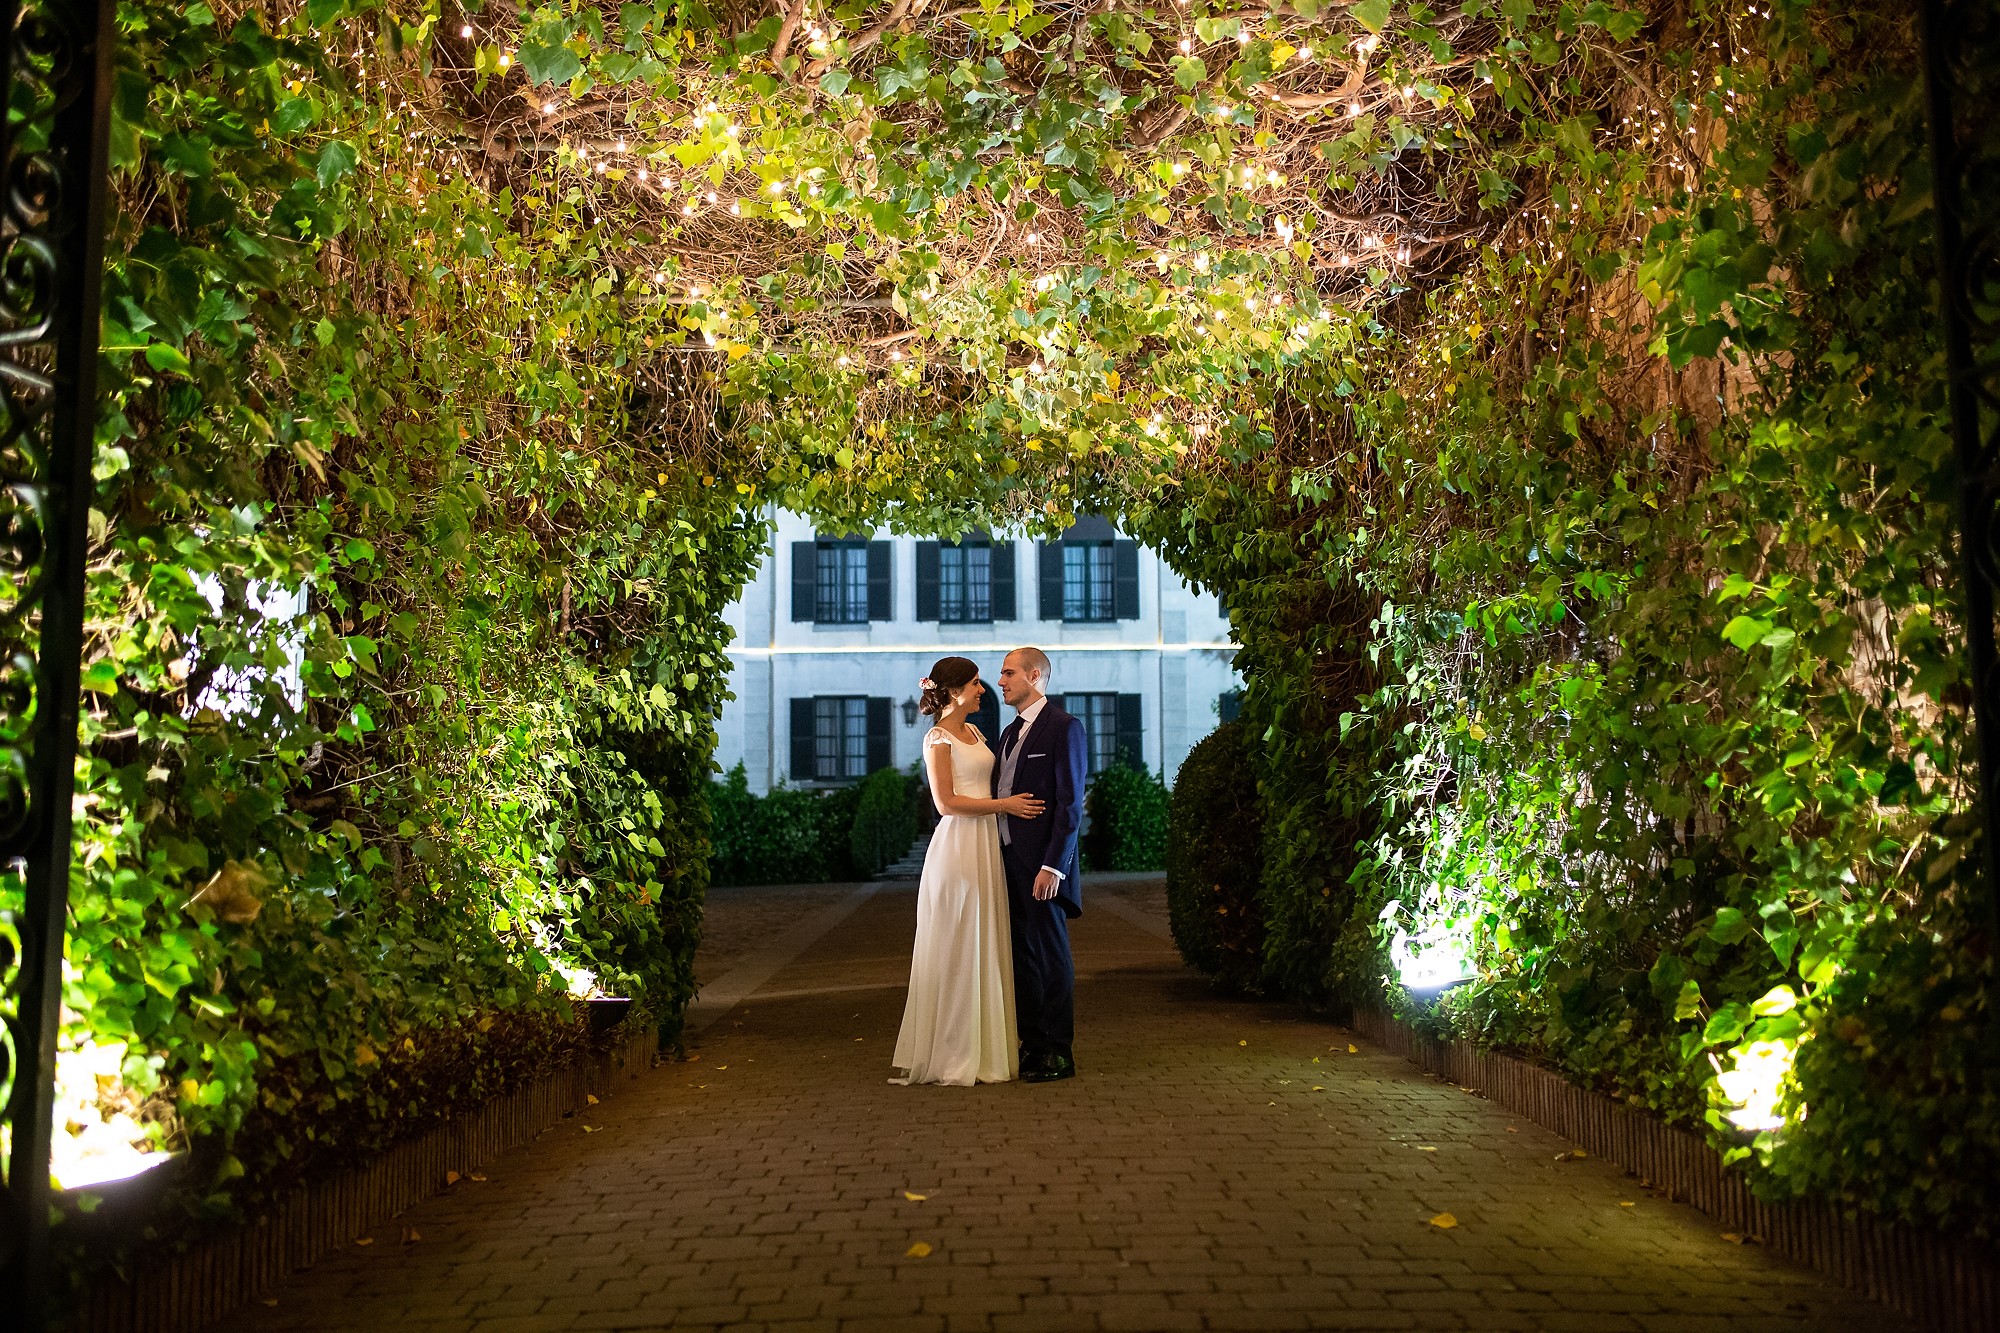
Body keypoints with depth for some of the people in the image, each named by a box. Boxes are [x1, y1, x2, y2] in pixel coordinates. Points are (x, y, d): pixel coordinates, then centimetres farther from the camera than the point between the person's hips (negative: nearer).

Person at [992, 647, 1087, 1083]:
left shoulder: (1064, 728, -9)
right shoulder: (1010, 733, 18)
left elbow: (1070, 802, -14)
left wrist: (1053, 865, -18)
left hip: (1042, 864, -8)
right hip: (1008, 859, 8)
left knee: (1051, 955, 0)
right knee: (1022, 955, 12)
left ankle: (1058, 1053, 8)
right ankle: (1031, 1044, 20)